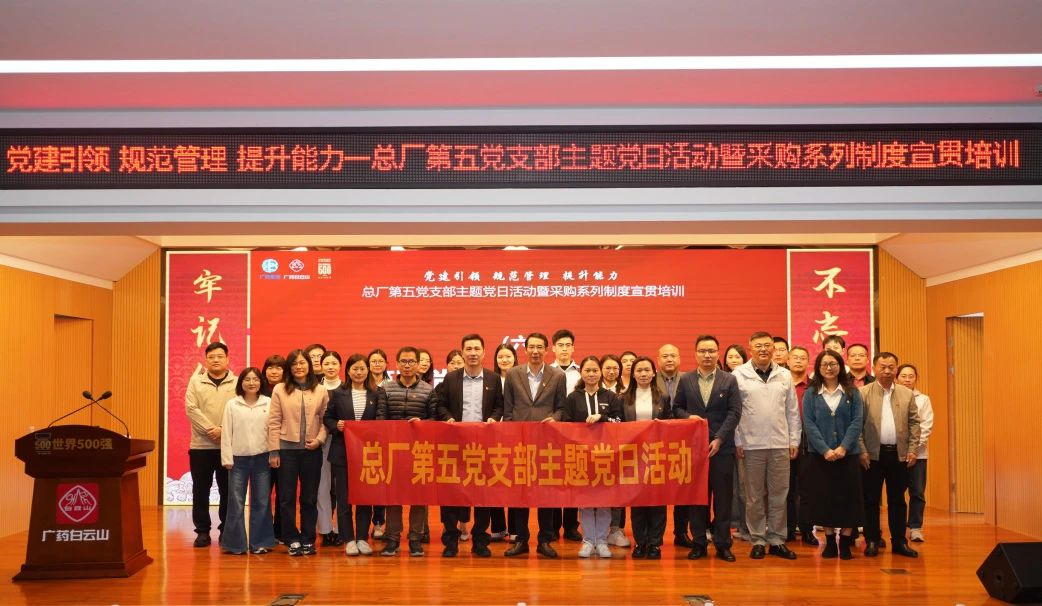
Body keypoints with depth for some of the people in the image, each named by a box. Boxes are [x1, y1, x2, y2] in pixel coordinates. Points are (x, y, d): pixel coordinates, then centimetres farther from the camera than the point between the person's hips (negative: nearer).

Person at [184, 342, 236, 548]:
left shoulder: (237, 383, 4)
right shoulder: (196, 381, 6)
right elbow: (191, 409, -4)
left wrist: (224, 430, -17)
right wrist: (210, 428, -16)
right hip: (201, 446, 1)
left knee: (228, 491, 5)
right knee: (201, 491, 5)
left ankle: (227, 530, 15)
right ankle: (202, 531, 14)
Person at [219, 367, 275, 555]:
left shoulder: (269, 403, 3)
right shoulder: (232, 404, 3)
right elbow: (226, 432, 2)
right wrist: (227, 458, -3)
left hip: (262, 458, 0)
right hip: (238, 458, 0)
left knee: (261, 502, 5)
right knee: (236, 502, 0)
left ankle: (259, 542, 15)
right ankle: (235, 543, 10)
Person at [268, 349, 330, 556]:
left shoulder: (321, 391, 4)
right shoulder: (280, 390, 0)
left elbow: (325, 420, 5)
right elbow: (274, 422, -1)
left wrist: (319, 439, -11)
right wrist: (273, 451, -4)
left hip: (312, 450, 1)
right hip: (287, 448, -1)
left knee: (310, 498, 7)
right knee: (287, 497, 3)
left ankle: (308, 540, 17)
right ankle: (293, 539, 13)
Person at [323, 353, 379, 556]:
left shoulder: (375, 394, 6)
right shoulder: (338, 393, 3)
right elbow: (327, 418, 5)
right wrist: (336, 425, -14)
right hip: (342, 452, -1)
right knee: (344, 497, 2)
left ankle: (362, 538, 13)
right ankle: (348, 539, 10)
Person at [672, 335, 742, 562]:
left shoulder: (729, 380, 3)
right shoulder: (685, 380, 8)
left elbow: (735, 412, -3)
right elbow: (677, 407, 12)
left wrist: (719, 438, -12)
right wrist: (688, 417, -10)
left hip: (722, 447, -1)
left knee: (723, 496, 2)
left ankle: (723, 544, 10)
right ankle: (698, 542, 12)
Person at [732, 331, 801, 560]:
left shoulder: (785, 375, 9)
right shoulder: (739, 375, 0)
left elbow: (792, 411, 10)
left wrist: (794, 440, 5)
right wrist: (737, 442, -6)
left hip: (780, 444, 2)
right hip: (752, 444, -2)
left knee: (779, 495, 6)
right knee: (754, 496, 5)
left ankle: (777, 540, 15)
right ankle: (758, 541, 14)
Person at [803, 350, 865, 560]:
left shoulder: (852, 392, 5)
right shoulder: (811, 394, 4)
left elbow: (857, 422, -2)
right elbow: (809, 424, -3)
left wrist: (843, 447, -14)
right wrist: (825, 450, -14)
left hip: (847, 454, 0)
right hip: (819, 455, 0)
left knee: (848, 497, 1)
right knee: (824, 498, 2)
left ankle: (845, 541, 10)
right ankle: (830, 541, 13)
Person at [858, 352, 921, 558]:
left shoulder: (907, 394, 8)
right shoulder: (862, 393, -1)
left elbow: (914, 423, 8)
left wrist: (912, 450, 0)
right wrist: (862, 451, -9)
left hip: (899, 454, 3)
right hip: (873, 454, -2)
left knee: (897, 500, 9)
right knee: (871, 499, 3)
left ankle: (899, 541, 16)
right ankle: (872, 541, 11)